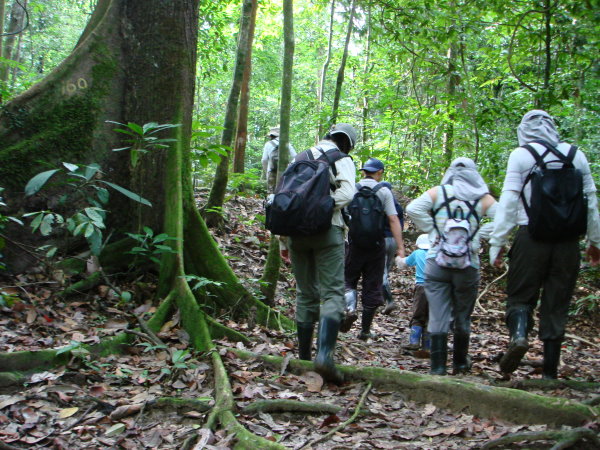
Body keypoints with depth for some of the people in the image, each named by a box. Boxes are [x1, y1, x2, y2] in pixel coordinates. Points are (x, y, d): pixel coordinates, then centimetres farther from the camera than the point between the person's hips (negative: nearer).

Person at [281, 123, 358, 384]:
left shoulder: (300, 159, 19)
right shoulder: (342, 160, 4)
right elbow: (346, 193, -16)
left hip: (297, 232, 5)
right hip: (327, 233, -5)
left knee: (305, 294, 13)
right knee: (332, 293, -7)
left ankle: (304, 357, 17)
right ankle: (324, 355, -25)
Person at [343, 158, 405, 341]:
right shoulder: (384, 191, 0)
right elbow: (393, 220, -7)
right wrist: (400, 248, -7)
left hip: (355, 242, 1)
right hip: (376, 243, 0)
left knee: (348, 279, 15)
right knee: (372, 286, 7)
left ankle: (350, 308, -14)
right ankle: (365, 330, 11)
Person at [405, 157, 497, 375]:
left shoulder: (438, 192, 3)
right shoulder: (483, 198, 4)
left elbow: (413, 208, -10)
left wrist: (432, 230, -1)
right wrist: (479, 233, 1)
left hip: (437, 262, -1)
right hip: (468, 265, 1)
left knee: (438, 316, 2)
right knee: (463, 316, 15)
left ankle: (438, 366, 0)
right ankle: (460, 362, 27)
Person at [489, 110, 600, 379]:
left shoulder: (521, 155, 0)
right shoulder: (576, 155, 10)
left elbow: (508, 200, -6)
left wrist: (497, 241, -4)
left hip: (531, 235, -3)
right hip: (568, 240, 3)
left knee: (521, 294, 8)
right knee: (557, 302, 8)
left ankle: (518, 334, -22)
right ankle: (550, 370, 10)